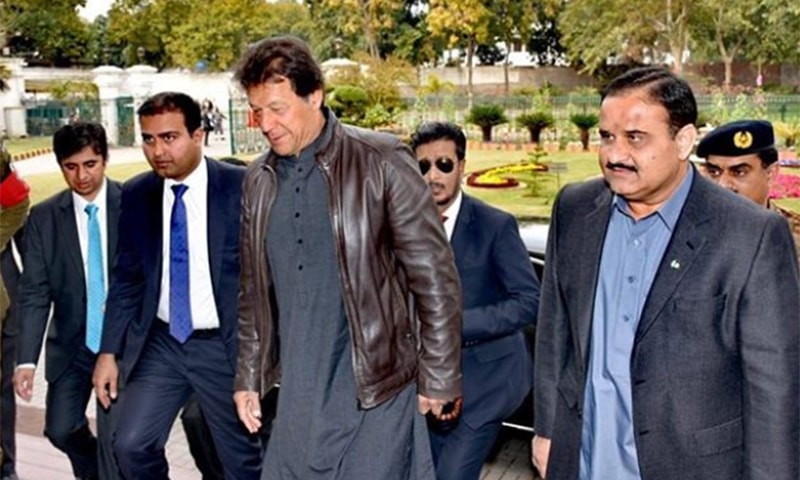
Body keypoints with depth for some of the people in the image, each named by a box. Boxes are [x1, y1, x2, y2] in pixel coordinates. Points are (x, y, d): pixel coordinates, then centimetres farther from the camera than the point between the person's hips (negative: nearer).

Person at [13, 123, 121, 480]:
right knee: (61, 430, 8)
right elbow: (34, 292, -4)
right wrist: (27, 359, -12)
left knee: (114, 434, -4)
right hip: (72, 343, 3)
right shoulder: (43, 217, -2)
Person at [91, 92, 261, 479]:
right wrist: (109, 351, 4)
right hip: (161, 343, 4)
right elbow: (126, 278, 7)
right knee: (132, 446, -2)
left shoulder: (241, 187, -12)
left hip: (224, 344, -3)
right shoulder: (136, 194, 1)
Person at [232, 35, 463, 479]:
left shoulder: (381, 162, -10)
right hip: (298, 396, 5)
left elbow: (435, 278, -9)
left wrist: (438, 378, -7)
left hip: (376, 391, -5)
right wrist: (249, 377, 14)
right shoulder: (258, 180, 7)